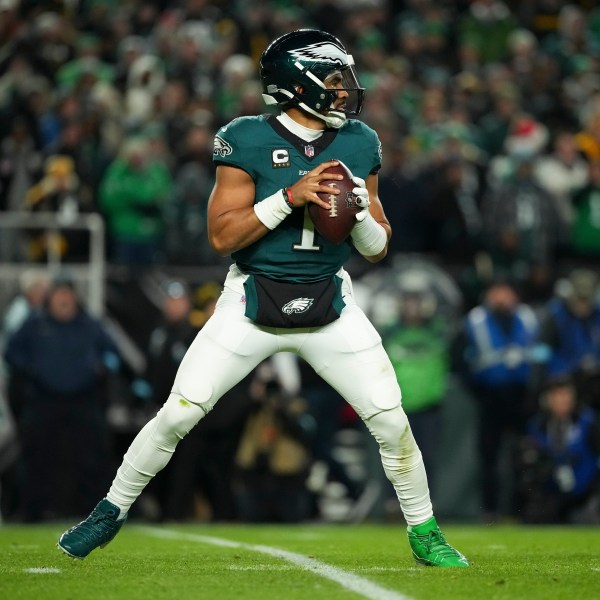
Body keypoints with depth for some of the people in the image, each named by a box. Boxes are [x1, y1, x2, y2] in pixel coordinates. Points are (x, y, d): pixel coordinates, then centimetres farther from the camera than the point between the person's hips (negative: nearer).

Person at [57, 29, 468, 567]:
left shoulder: (359, 144, 1)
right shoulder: (249, 140, -10)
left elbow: (378, 249, 6)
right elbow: (222, 235, -14)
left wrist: (360, 211, -15)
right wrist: (290, 196, -23)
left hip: (330, 309, 3)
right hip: (252, 303, -3)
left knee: (392, 420, -5)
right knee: (177, 415, -4)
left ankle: (424, 533, 15)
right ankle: (112, 512, 16)